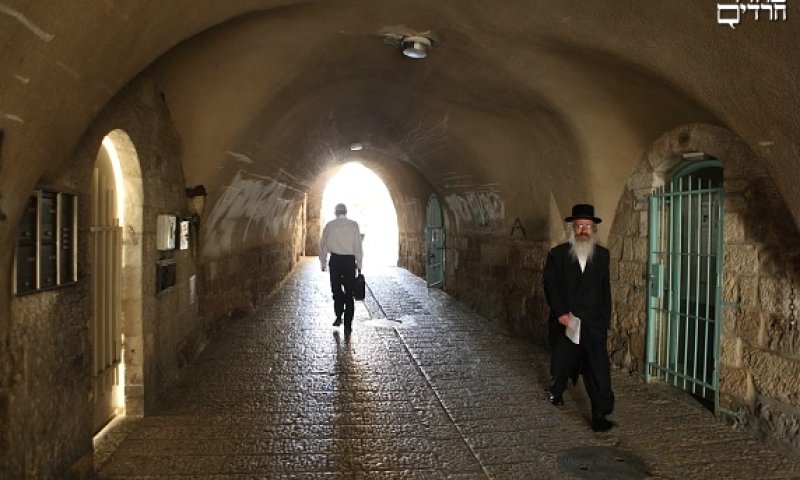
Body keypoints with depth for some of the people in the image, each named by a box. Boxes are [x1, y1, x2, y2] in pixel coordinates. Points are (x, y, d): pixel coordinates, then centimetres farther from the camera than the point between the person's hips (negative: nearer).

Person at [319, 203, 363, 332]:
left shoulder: (329, 225, 1)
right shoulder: (353, 225, -2)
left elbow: (323, 245, 2)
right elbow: (358, 245, -3)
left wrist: (323, 262, 9)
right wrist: (359, 264, 2)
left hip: (335, 260, 0)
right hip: (350, 260, 0)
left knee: (336, 289, 15)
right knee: (349, 292, 6)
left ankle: (339, 317, 5)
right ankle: (348, 324, 7)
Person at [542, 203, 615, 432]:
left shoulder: (602, 255, 4)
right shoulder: (557, 254, -3)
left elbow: (606, 290, 9)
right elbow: (550, 286, -7)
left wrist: (605, 319, 8)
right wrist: (560, 313, -18)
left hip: (593, 324, 1)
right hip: (564, 321, 0)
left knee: (599, 369, -6)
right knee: (561, 362, 17)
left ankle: (600, 415, 1)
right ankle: (556, 392, 45)